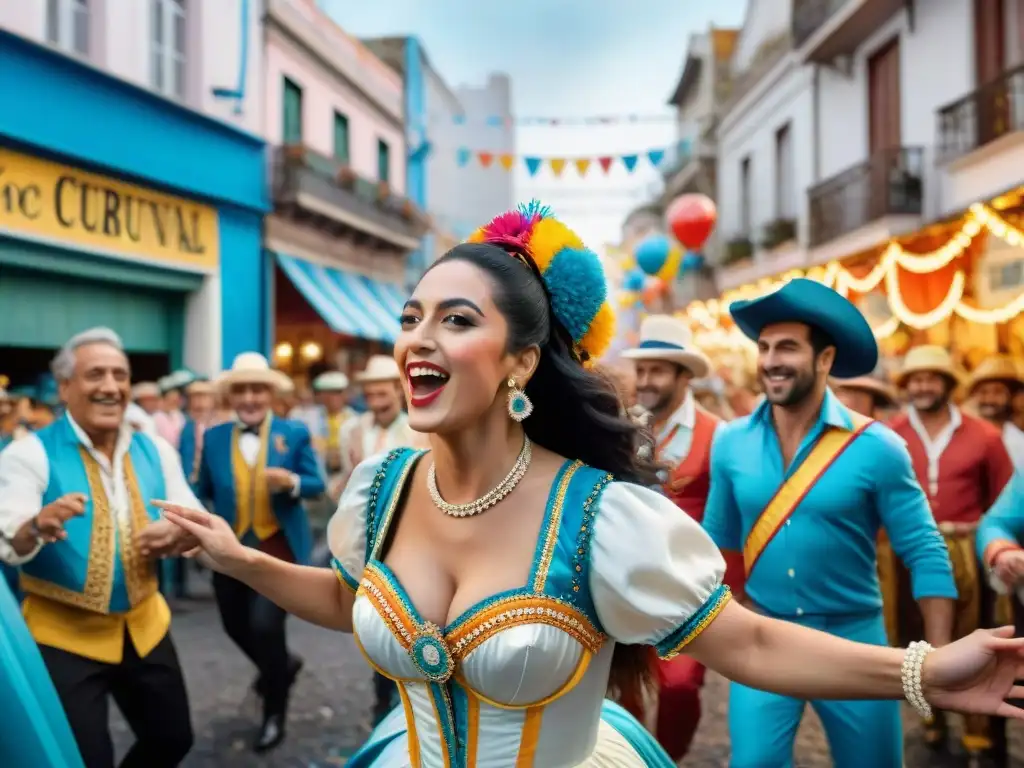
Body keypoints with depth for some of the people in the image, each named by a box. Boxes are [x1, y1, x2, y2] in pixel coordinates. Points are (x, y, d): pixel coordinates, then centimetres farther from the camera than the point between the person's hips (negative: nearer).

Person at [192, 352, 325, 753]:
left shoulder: (295, 433, -6)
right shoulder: (214, 437, 0)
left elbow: (317, 486, -5)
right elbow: (203, 491, 6)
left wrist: (292, 482, -24)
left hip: (279, 547, -4)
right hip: (231, 548, 4)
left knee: (265, 624, -13)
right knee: (236, 626, 15)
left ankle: (274, 713, 11)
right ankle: (281, 665, 48)